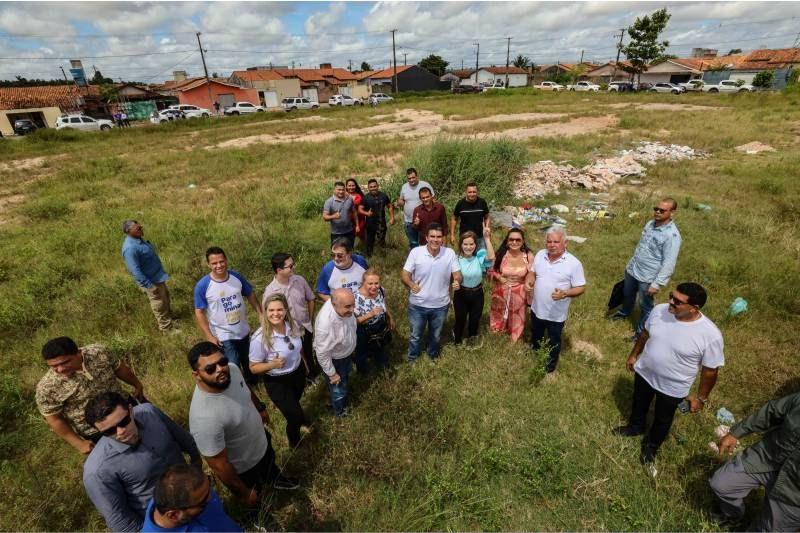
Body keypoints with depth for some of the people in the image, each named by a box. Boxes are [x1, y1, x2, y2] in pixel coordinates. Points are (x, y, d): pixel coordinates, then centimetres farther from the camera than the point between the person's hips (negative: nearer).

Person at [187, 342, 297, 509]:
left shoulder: (232, 369, -24)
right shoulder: (204, 417, -44)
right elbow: (219, 465, -30)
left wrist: (260, 407, 18)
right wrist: (244, 493, -17)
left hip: (262, 441, 6)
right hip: (243, 468, -5)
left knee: (270, 465, 38)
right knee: (254, 501, 28)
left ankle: (274, 480, 71)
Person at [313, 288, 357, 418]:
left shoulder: (341, 303, -27)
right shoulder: (326, 325, -47)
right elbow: (322, 354, -31)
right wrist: (332, 374, -17)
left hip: (346, 353, 7)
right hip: (334, 360, -7)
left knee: (345, 379, 34)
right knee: (339, 388, 21)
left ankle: (343, 401, 66)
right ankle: (340, 412, 53)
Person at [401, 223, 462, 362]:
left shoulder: (450, 253, -13)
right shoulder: (416, 252, -18)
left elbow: (457, 274, -6)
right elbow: (404, 275, -14)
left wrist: (457, 281, -31)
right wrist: (411, 284, -36)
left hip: (440, 305, 2)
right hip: (418, 305, -1)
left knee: (436, 336, 26)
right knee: (416, 336, 20)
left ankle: (433, 357, 54)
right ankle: (412, 360, 47)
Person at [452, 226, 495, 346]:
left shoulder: (479, 256, -16)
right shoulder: (457, 259, -14)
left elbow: (491, 257, -37)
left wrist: (487, 238, -39)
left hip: (477, 293, 1)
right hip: (461, 293, -1)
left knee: (475, 318, 22)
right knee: (460, 319, 16)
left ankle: (471, 338, 54)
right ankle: (457, 340, 46)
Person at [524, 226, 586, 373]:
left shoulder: (573, 263, -22)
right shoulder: (540, 254, -8)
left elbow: (581, 288, -17)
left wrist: (564, 293, -34)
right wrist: (529, 281, -14)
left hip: (556, 314, -4)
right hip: (537, 309, 4)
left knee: (553, 341, 20)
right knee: (535, 334, 30)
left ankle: (551, 363, 47)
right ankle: (534, 352, 59)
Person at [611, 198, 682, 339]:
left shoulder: (672, 235, -25)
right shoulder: (650, 224, -2)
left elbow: (669, 264, -24)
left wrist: (657, 284, -24)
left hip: (648, 277, -7)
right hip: (632, 269, 7)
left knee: (645, 306, 12)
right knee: (627, 295, 30)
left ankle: (641, 331, 33)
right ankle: (625, 312, 58)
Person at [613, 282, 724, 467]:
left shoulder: (710, 335, -31)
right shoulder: (659, 310, -19)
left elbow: (710, 371, -16)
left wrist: (701, 398, -6)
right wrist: (634, 354, 12)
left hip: (673, 388, -3)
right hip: (644, 373, 4)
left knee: (662, 420, 24)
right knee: (638, 403, 30)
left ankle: (651, 445, 53)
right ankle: (635, 426, 60)